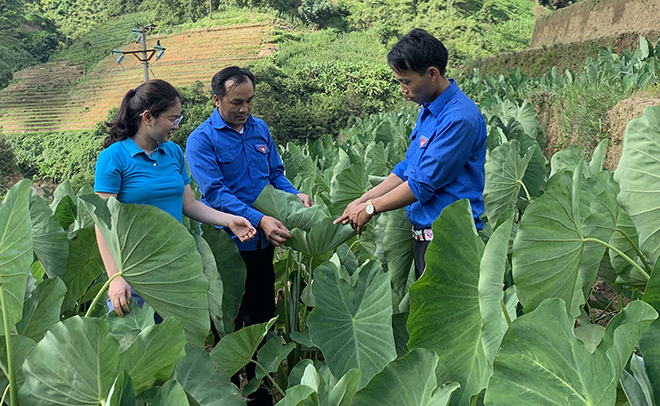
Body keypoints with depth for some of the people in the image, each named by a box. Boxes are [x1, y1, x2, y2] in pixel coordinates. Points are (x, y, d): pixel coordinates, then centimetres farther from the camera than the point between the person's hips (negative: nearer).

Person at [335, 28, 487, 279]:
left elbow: (423, 184, -20)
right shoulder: (428, 110, 11)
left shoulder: (459, 118, -20)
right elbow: (407, 169, 16)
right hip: (424, 233, 9)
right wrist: (362, 200, 9)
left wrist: (371, 208, -10)